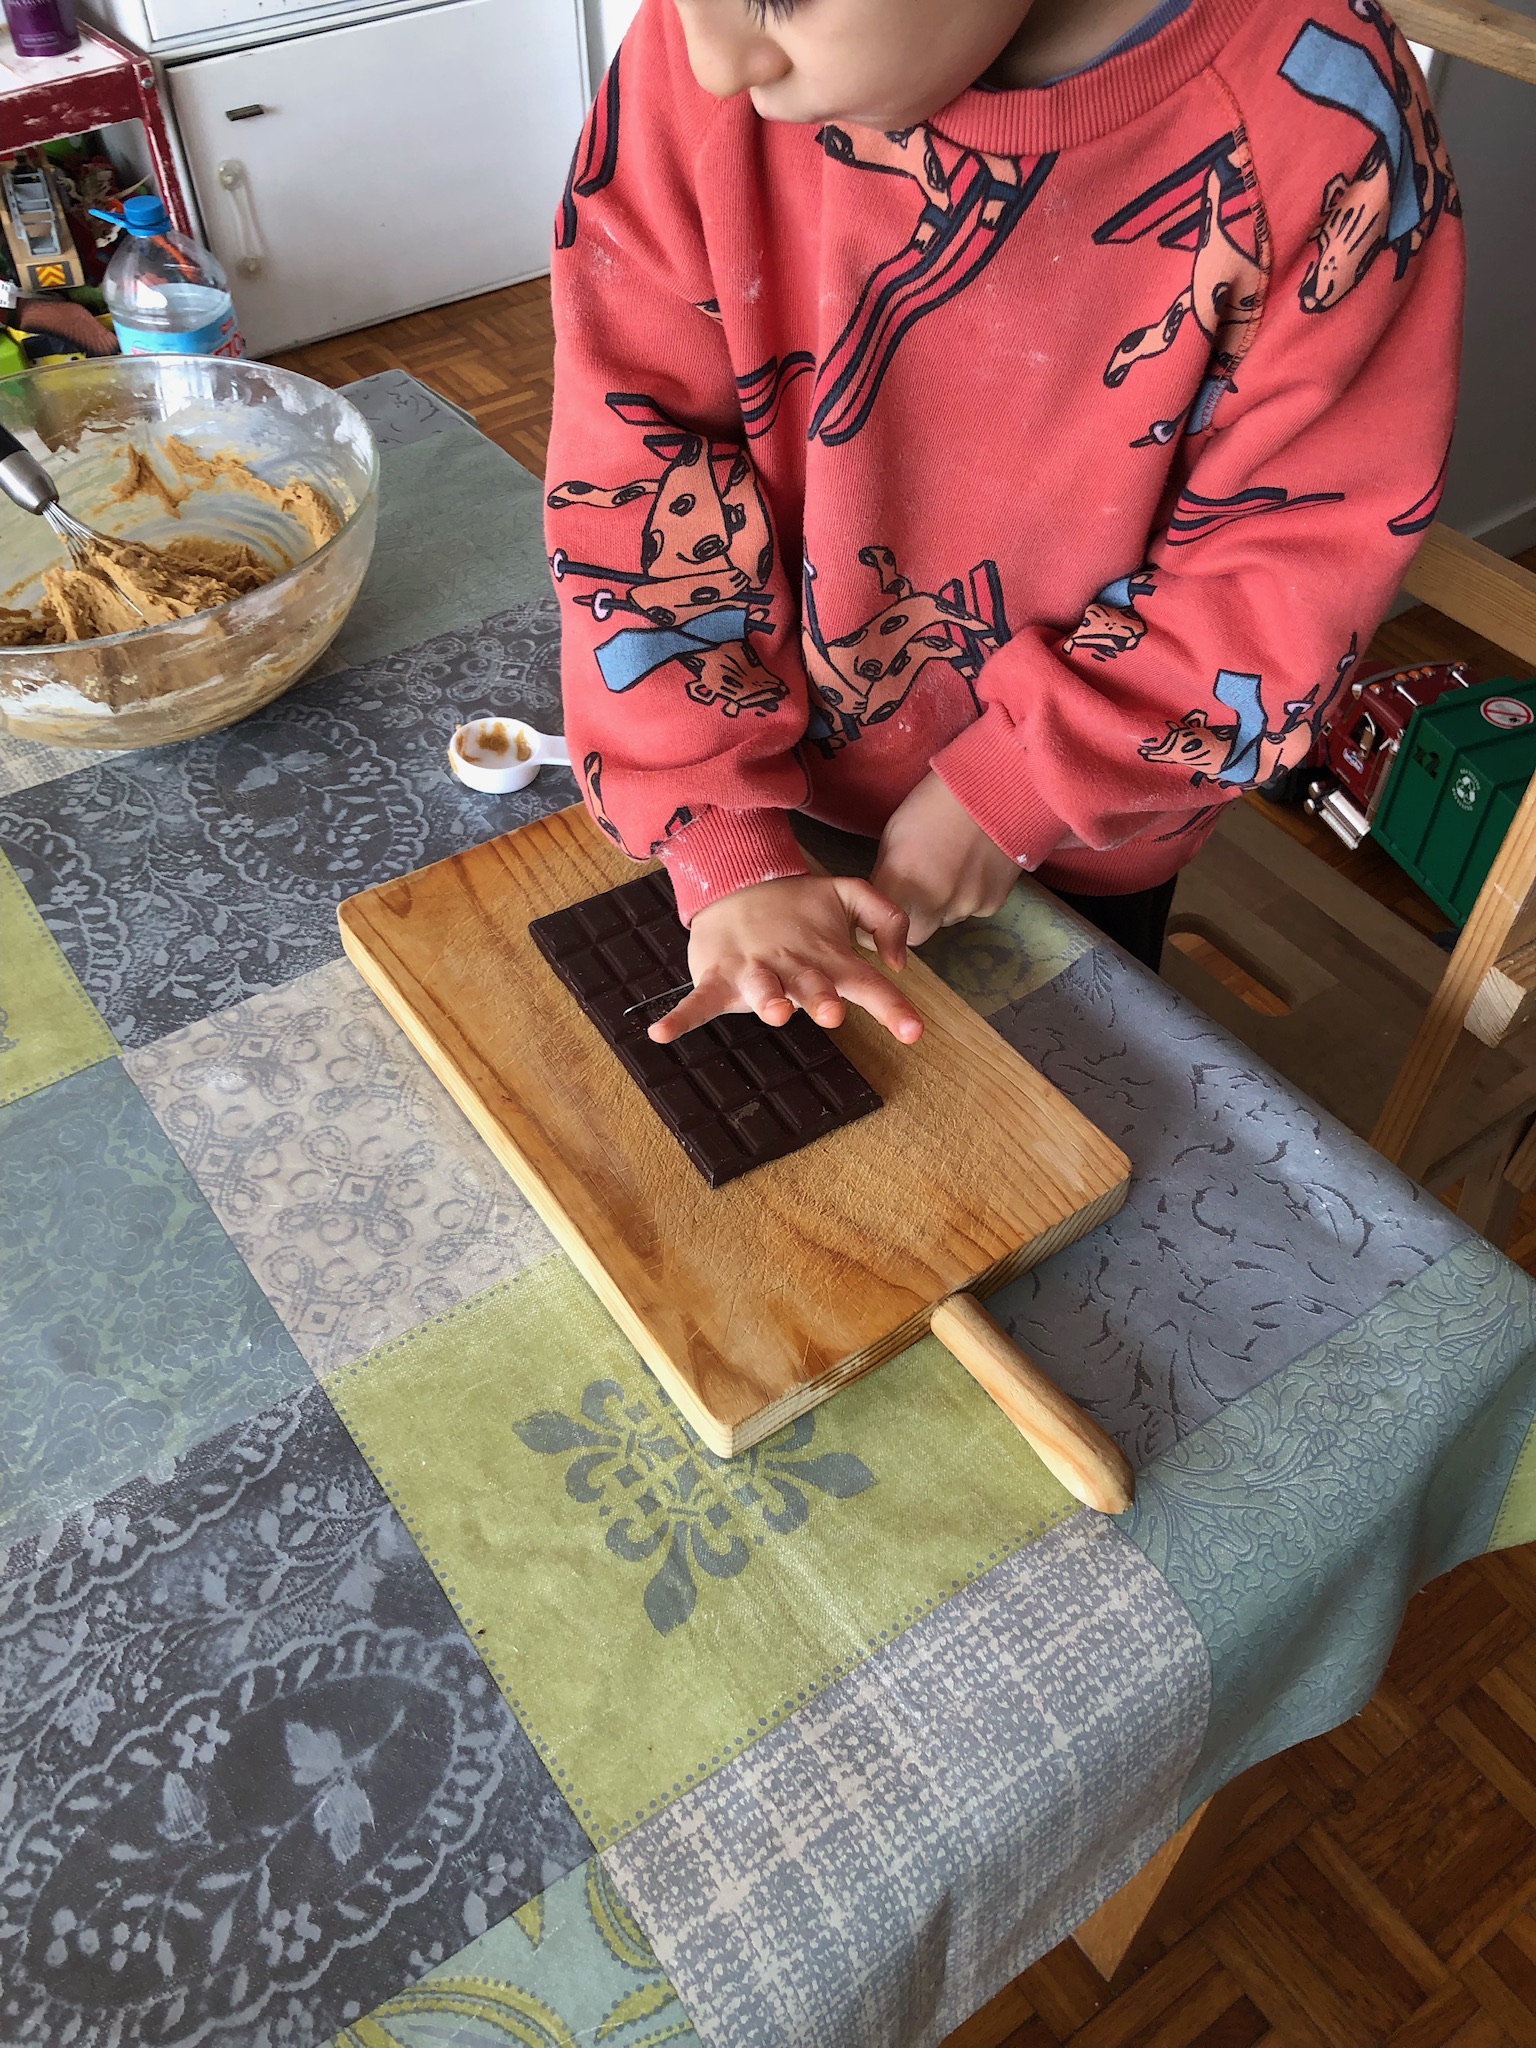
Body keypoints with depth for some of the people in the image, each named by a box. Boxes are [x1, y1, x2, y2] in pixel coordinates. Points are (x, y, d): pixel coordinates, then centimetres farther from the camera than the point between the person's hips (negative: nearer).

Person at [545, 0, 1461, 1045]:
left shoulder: (1325, 116, -29)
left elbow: (1302, 558, -20)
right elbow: (637, 459, -21)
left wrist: (1010, 795, -20)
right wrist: (730, 854, -24)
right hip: (783, 787, 2)